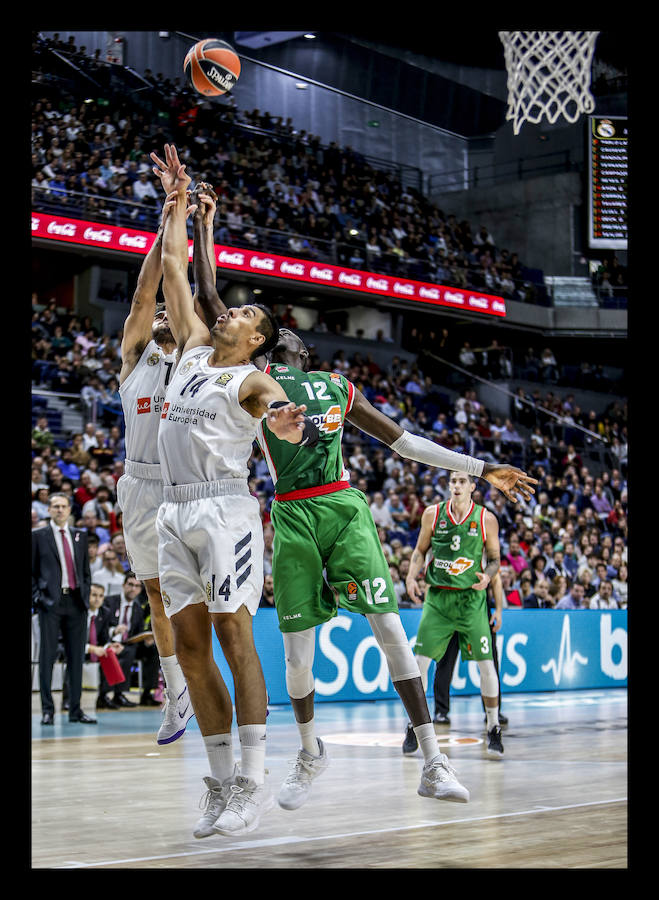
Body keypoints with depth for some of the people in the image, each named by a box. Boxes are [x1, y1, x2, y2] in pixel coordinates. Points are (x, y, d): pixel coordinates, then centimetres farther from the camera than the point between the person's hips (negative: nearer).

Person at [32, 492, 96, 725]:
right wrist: (37, 597, -7)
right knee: (47, 656, -3)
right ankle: (47, 710, 2)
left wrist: (86, 596, 7)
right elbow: (31, 571, 3)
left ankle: (76, 709, 11)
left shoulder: (80, 535, 15)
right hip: (51, 602, -4)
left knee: (76, 657, 5)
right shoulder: (38, 536, 4)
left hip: (76, 602, 4)